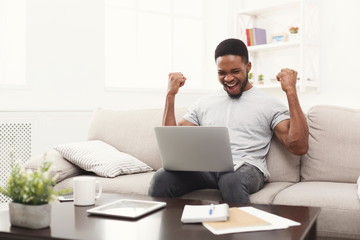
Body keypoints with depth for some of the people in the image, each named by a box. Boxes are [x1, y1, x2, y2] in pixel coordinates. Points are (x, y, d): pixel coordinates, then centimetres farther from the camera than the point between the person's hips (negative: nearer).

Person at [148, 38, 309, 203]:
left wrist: (291, 92, -4)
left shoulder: (268, 104, 10)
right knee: (161, 178, -29)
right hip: (205, 168, 3)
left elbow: (299, 147, -2)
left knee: (232, 180, -40)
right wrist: (170, 95, 12)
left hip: (245, 169, -2)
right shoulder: (203, 104, 22)